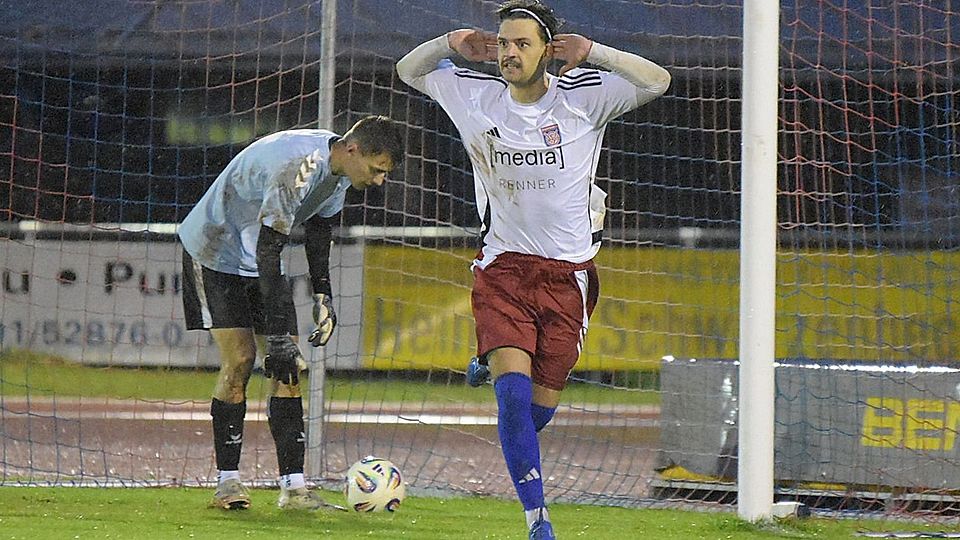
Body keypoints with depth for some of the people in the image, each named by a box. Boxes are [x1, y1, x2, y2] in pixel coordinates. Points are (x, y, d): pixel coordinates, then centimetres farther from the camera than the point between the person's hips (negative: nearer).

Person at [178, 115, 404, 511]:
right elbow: (267, 251, -35)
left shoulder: (338, 166, -7)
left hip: (259, 262, 8)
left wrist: (322, 296, 8)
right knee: (239, 358, -16)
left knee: (289, 368, -4)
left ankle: (293, 486, -8)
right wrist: (278, 337, -35)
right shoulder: (296, 168, -35)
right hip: (214, 252, -8)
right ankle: (227, 483, -8)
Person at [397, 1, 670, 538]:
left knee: (540, 408, 7)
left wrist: (591, 51, -17)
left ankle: (491, 359, 42)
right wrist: (451, 44, -5)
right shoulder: (475, 96, 0)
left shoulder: (583, 96, -5)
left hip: (567, 272, 0)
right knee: (513, 391, -20)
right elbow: (408, 70, 13)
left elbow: (657, 81, -9)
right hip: (503, 266, 0)